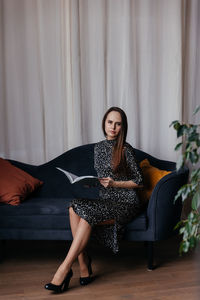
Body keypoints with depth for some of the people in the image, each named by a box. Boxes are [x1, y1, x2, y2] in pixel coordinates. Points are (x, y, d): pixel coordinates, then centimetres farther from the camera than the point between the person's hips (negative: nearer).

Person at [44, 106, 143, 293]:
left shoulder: (125, 149, -6)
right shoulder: (98, 147, 13)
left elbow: (138, 181, -2)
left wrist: (114, 183, -13)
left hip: (126, 203, -5)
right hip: (105, 201, 6)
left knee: (86, 213, -32)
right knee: (74, 207, -26)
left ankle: (64, 270, -28)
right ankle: (84, 266, -23)